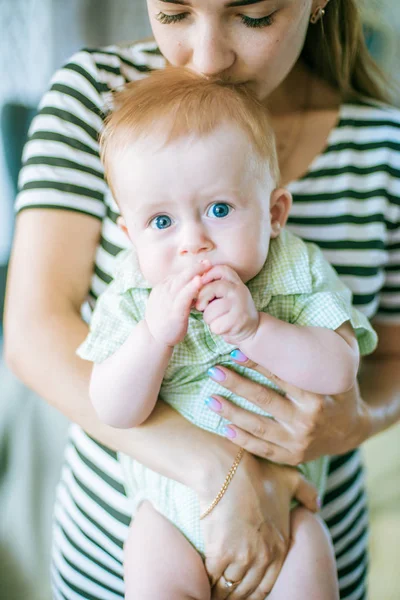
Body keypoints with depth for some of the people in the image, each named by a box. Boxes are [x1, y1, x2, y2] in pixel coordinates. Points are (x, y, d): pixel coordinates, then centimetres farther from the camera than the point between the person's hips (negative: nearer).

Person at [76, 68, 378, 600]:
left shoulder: (300, 273, -11)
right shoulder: (134, 296, -11)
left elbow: (340, 372, -20)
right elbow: (115, 414, -16)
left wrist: (254, 328, -33)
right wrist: (154, 334, -32)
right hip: (170, 500, 0)